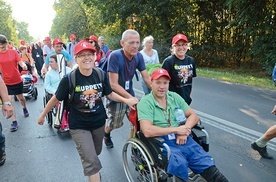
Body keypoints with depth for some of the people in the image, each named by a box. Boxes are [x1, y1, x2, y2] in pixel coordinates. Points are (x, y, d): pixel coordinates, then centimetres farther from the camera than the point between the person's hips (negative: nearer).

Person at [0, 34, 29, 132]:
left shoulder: (13, 52, -5)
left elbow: (20, 62, -10)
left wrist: (24, 65, -32)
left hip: (18, 80, 1)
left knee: (21, 97, 19)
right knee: (9, 101, -5)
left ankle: (24, 108, 51)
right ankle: (14, 122, 4)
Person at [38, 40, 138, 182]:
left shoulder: (101, 75, -12)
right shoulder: (69, 79, -22)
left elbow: (109, 94, 1)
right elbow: (56, 98, -9)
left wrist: (126, 100, -10)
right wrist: (43, 115, 2)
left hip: (98, 122, 5)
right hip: (79, 125, -4)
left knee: (95, 153, 28)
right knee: (91, 161, -10)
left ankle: (91, 170, 61)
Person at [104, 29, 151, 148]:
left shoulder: (138, 56, -11)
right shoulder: (115, 56, -27)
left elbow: (147, 78, -6)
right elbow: (113, 84, -28)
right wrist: (130, 98, -33)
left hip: (130, 93, 4)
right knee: (114, 123, 11)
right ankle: (106, 135, 46)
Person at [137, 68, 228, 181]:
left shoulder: (174, 97, 12)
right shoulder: (145, 102, -5)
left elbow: (193, 115, 13)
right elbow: (147, 131, -17)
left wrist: (184, 130, -7)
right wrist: (176, 129, -11)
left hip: (182, 139, 5)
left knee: (208, 166, -13)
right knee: (179, 164, -32)